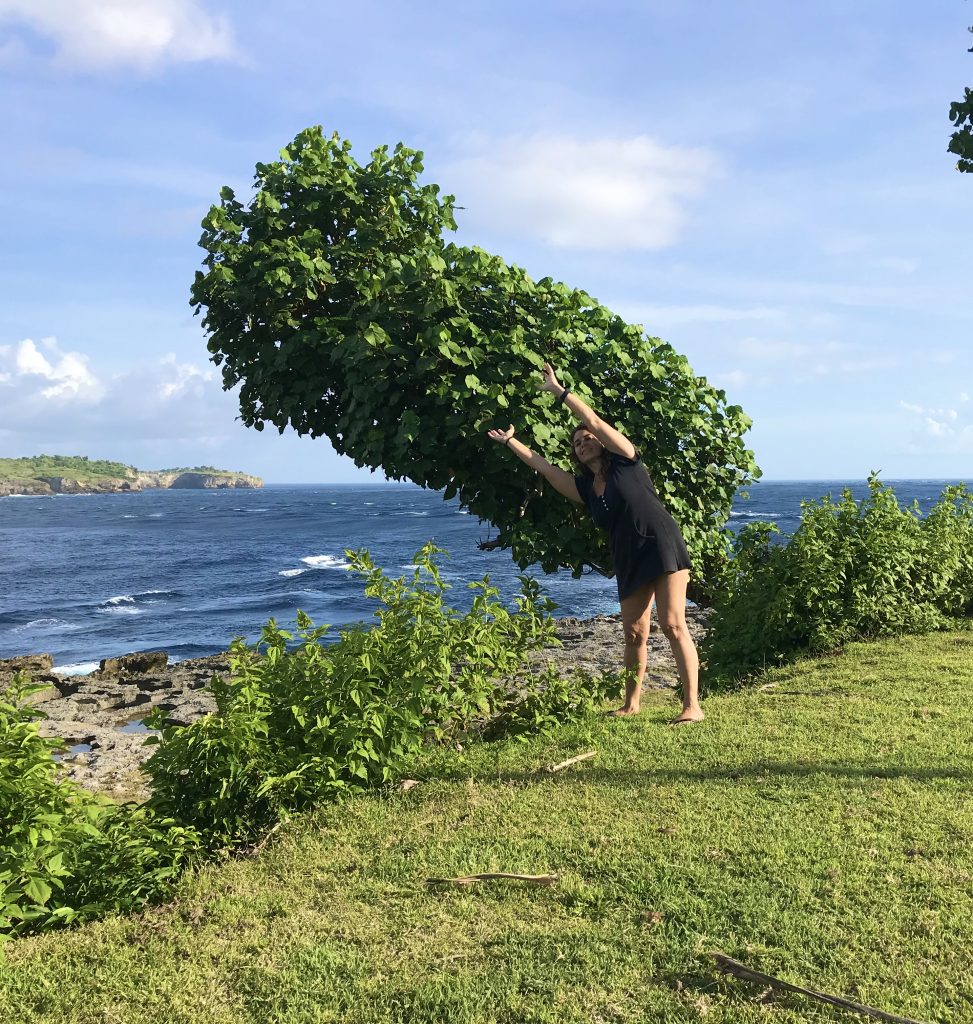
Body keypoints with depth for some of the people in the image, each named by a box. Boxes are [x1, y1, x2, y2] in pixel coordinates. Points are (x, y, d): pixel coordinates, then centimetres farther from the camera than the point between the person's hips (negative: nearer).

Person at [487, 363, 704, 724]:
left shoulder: (625, 461, 2)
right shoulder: (585, 487, 16)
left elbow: (593, 421, -5)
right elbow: (543, 466, 18)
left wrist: (558, 389, -1)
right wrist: (509, 440, 21)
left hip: (662, 546, -6)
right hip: (629, 561, 6)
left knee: (673, 624, -12)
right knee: (634, 634, 7)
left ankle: (692, 705, -12)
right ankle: (631, 704, 21)